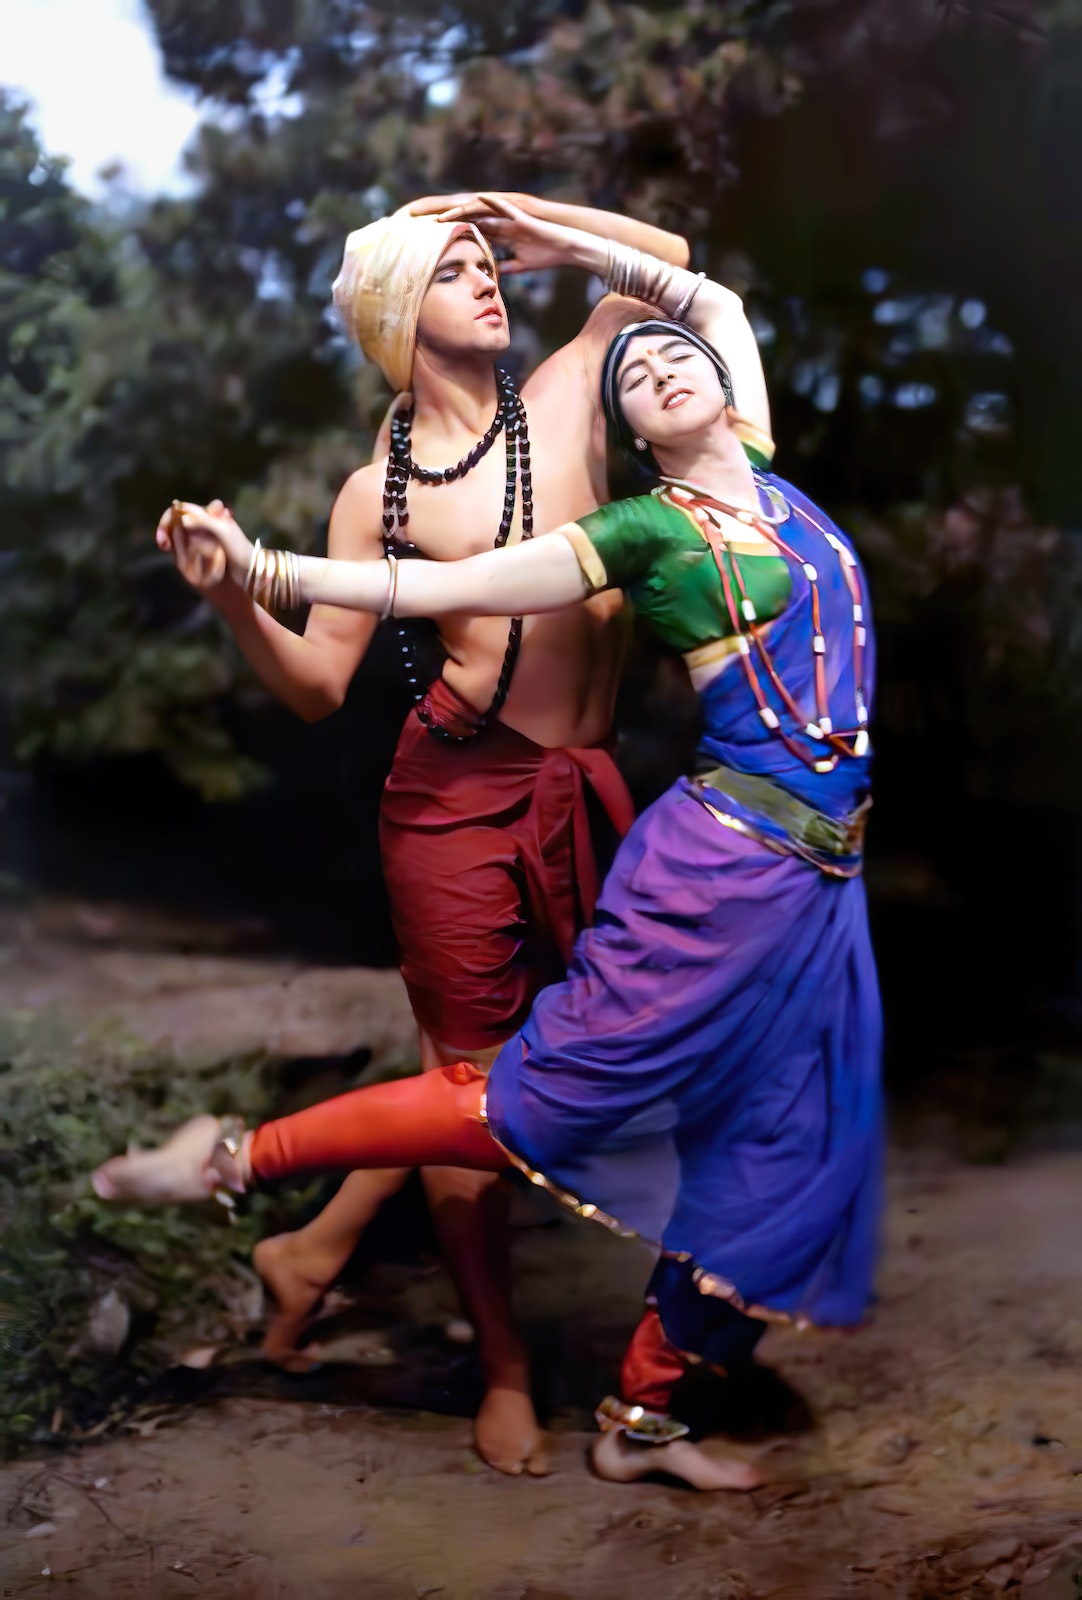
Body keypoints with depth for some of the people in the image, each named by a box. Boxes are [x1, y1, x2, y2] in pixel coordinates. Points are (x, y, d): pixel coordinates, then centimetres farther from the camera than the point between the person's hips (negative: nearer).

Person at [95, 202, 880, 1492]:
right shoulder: (650, 531, -2)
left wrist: (583, 252, 25)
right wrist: (261, 570, -9)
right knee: (538, 1103, -7)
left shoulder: (764, 480, 14)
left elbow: (718, 301, 27)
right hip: (723, 865, -6)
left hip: (814, 889, 7)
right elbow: (436, 588, -4)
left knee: (772, 1162, 8)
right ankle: (235, 1158, 3)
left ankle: (641, 1418, 21)